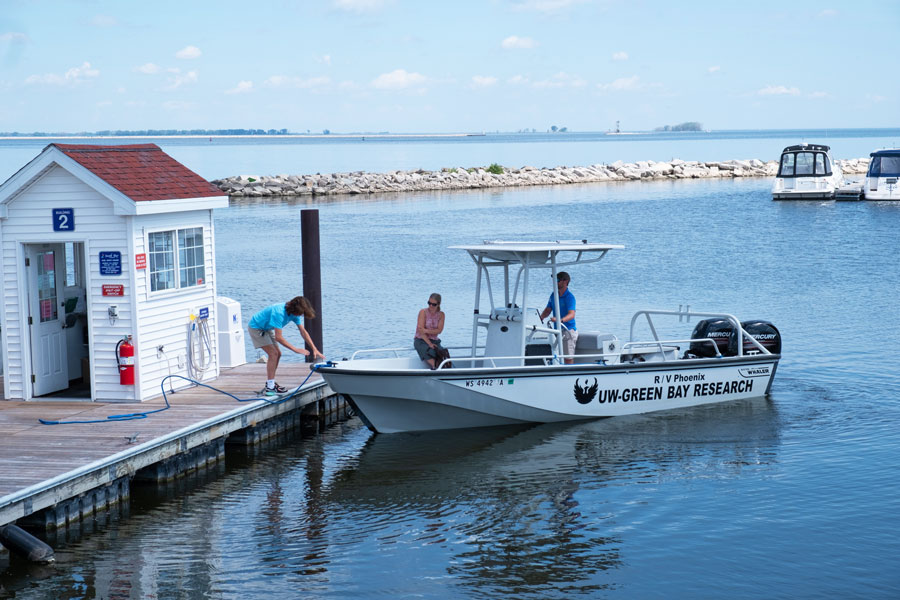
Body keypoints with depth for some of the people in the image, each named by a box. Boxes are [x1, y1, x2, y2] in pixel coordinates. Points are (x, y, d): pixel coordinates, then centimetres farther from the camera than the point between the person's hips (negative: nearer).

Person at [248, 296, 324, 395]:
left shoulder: (294, 312, -9)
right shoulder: (279, 313, -36)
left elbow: (303, 332, -2)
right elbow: (278, 337, -35)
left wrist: (315, 349, -7)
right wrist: (296, 349, -32)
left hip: (266, 328, 9)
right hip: (256, 327, -9)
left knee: (278, 354, 8)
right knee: (273, 354, -16)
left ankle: (270, 384, 19)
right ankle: (270, 388, -16)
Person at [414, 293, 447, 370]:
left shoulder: (441, 314, 4)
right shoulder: (423, 312, -7)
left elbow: (439, 330, -5)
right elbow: (421, 330, -14)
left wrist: (426, 331, -22)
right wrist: (429, 344, -20)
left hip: (434, 341, 3)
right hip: (421, 340, -3)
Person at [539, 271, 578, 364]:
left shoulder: (569, 296, -13)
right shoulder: (554, 295, 10)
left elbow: (571, 315, -24)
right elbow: (548, 310, 13)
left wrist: (560, 320, -42)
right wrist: (541, 317, -8)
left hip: (568, 331, -7)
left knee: (568, 359, -7)